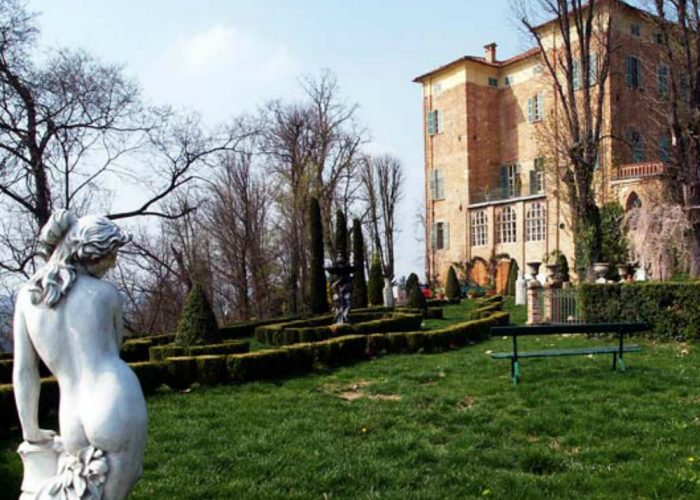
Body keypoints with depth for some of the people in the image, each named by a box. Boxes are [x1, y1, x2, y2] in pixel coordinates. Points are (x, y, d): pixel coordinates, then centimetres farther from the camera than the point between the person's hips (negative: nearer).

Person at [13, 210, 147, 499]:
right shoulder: (106, 293, 4)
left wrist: (31, 431, 22)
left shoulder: (27, 296, 10)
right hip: (120, 409, -3)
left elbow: (22, 372, 12)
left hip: (76, 424, 3)